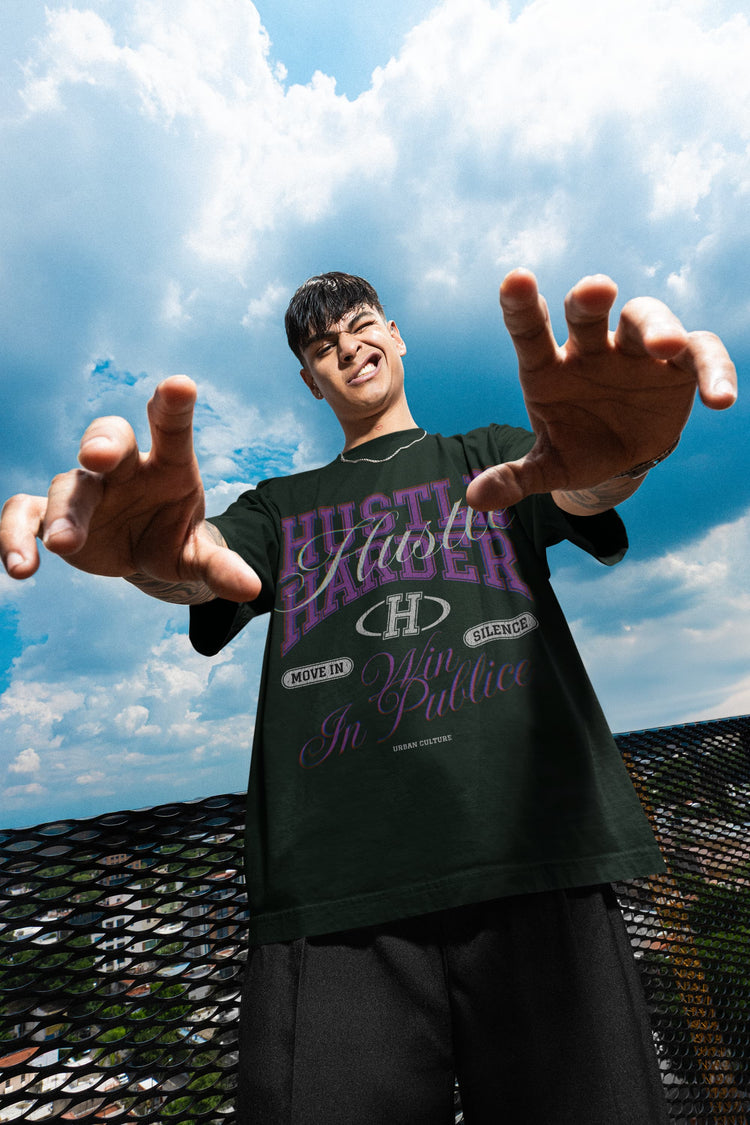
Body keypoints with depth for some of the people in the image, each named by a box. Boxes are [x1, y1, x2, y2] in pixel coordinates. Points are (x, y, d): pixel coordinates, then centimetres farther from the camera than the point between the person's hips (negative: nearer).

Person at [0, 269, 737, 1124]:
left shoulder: (494, 458, 20)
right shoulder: (284, 506, 22)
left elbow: (581, 486, -1)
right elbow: (210, 560, 2)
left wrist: (615, 453, -27)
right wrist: (159, 550, -24)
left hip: (530, 853, 1)